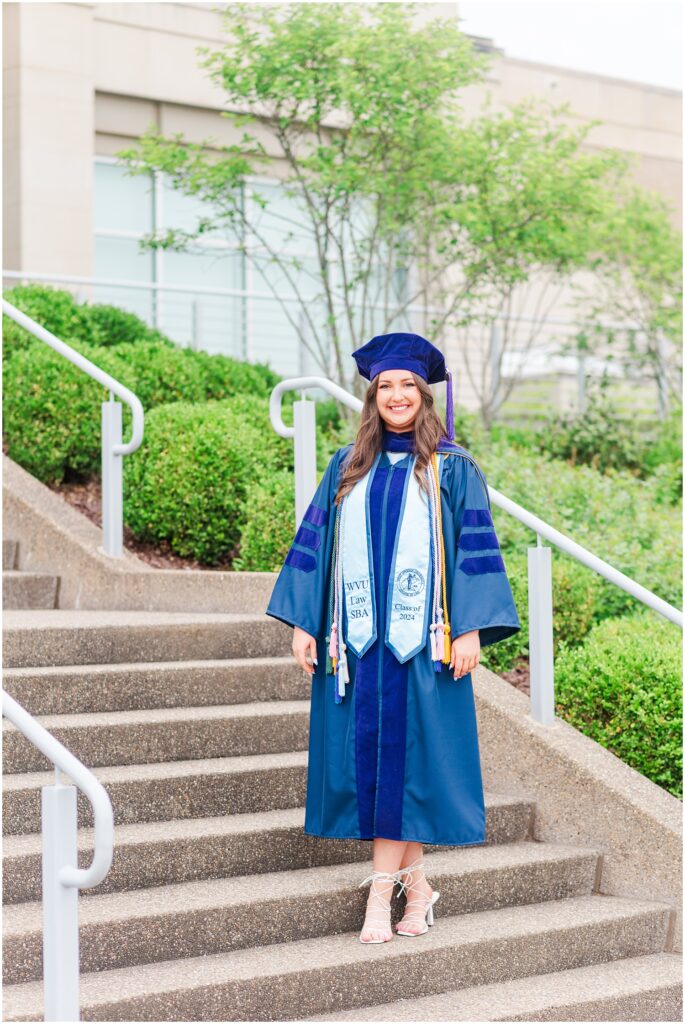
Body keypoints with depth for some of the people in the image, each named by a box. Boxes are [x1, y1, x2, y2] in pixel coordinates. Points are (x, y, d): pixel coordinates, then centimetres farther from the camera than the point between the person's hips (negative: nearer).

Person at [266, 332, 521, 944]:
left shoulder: (451, 469, 3)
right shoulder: (347, 469, 12)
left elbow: (474, 548, -1)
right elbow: (315, 543, 10)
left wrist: (470, 630, -10)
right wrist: (303, 623, 3)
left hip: (421, 637, -3)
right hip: (357, 637, 3)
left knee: (404, 754, -4)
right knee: (365, 754, 3)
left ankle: (382, 892, -2)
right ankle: (414, 883, 15)